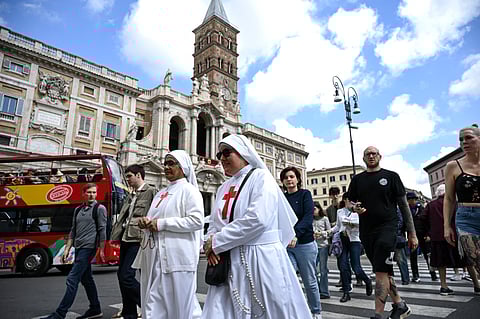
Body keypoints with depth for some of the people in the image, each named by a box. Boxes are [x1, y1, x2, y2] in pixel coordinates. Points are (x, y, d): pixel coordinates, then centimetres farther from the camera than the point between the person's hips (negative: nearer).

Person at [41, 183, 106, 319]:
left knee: (72, 279, -8)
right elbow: (73, 231, 17)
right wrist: (67, 249, 12)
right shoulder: (78, 210, 14)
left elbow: (102, 230, -8)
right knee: (86, 279, 12)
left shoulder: (100, 208, -5)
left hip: (88, 247, -7)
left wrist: (101, 250, -11)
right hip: (78, 248, 7)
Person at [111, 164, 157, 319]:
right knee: (121, 274, 13)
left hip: (138, 239, -9)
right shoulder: (131, 195, 19)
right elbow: (122, 216, 19)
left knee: (126, 276, -12)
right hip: (126, 239, 9)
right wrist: (116, 234, 11)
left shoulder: (151, 192, -7)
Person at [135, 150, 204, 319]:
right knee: (154, 305, 10)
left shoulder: (188, 190, -4)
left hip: (177, 256, -7)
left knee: (179, 304, 2)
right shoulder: (161, 193, 19)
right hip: (155, 257, 8)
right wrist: (145, 221, 3)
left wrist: (162, 223, -16)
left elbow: (197, 221, -15)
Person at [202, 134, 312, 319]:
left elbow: (257, 219, -19)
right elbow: (214, 224, 15)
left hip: (261, 258, -6)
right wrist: (210, 244, -7)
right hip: (229, 263, 6)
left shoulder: (260, 177, -5)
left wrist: (217, 242, -13)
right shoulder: (223, 188, 15)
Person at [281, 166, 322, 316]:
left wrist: (296, 234, -28)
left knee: (309, 281, 11)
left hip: (305, 243, -2)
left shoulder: (305, 194, -2)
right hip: (285, 246, 2)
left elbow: (308, 217, -14)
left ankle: (316, 311, 32)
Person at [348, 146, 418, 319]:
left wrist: (412, 233, 0)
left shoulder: (391, 176, 2)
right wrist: (355, 208, -10)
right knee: (384, 272, 14)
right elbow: (351, 203, 15)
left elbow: (403, 205, 2)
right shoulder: (357, 179, 10)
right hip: (366, 232, 4)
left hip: (387, 228, -4)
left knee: (381, 272, -10)